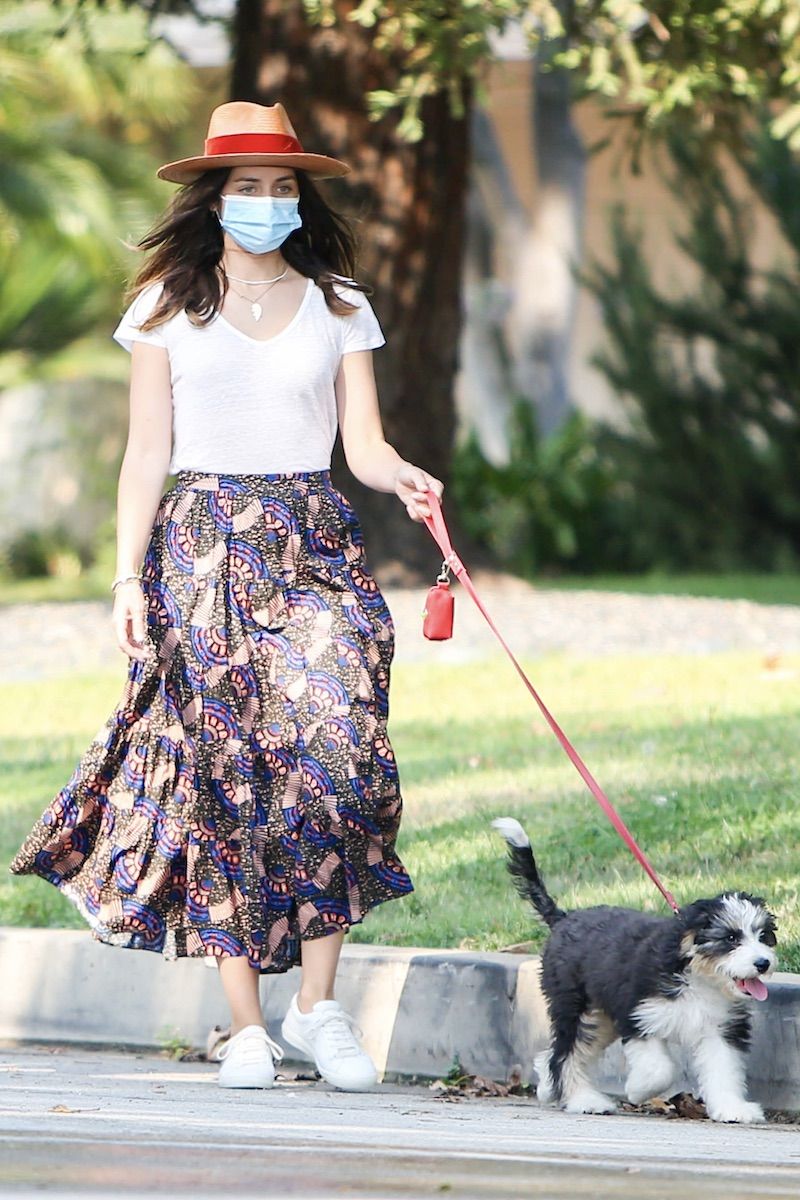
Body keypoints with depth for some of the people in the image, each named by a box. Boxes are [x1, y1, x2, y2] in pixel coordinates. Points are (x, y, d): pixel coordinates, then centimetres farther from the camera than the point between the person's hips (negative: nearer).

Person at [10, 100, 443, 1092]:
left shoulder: (337, 307, 10)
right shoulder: (168, 305, 7)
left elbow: (363, 445, 5)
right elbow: (147, 454, 5)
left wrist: (405, 478, -17)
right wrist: (127, 577, -2)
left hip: (314, 547, 1)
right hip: (201, 549, -1)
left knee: (336, 751, -17)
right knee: (222, 771, -5)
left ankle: (317, 1003, -10)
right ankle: (245, 1024, -1)